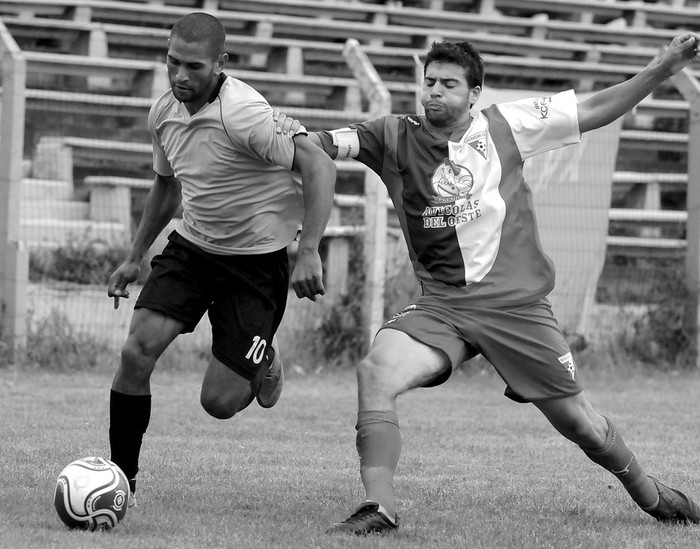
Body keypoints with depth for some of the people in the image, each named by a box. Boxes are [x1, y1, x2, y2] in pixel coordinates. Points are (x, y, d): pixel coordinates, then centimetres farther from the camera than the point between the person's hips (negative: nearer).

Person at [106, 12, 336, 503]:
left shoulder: (244, 113, -24)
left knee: (220, 402, -7)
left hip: (256, 260, -6)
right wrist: (135, 257, 22)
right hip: (191, 245, 6)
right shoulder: (164, 113, 0)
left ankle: (263, 364, 29)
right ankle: (121, 478, 0)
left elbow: (319, 166, -26)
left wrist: (309, 253, -32)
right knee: (138, 351, -14)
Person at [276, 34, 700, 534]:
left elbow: (596, 111, 6)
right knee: (375, 372, -26)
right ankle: (379, 507, -21)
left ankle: (652, 495, 33)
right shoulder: (395, 137, 1)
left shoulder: (506, 126, 1)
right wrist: (290, 134, -32)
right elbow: (326, 145, -10)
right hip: (442, 304, 1)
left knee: (580, 424, 5)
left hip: (518, 304, -1)